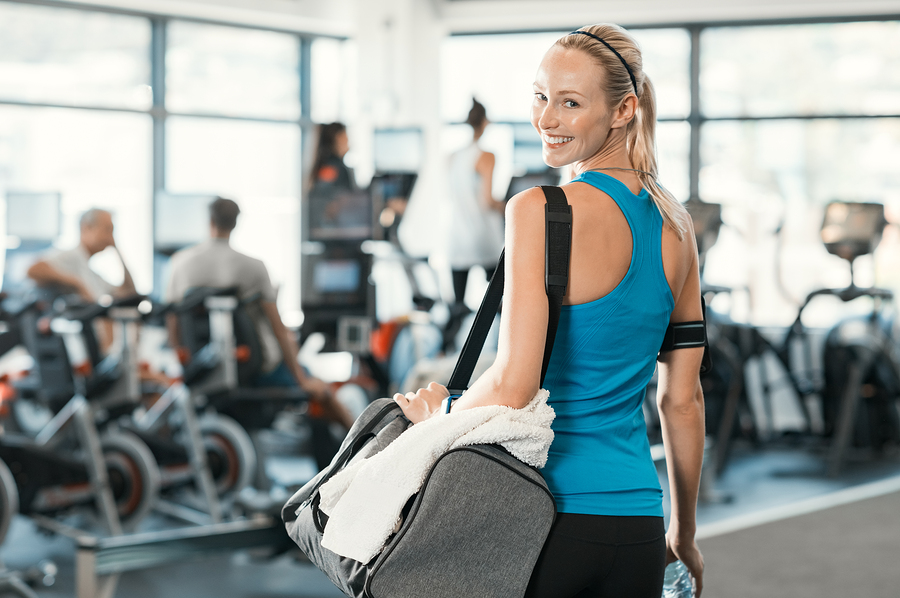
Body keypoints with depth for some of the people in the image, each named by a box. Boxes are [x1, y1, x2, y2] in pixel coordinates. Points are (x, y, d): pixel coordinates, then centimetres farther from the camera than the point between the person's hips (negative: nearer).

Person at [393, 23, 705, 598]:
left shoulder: (538, 211, -13)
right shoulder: (675, 226, 7)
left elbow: (513, 387, -20)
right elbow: (683, 401, 11)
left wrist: (437, 411, 0)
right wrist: (684, 534, 20)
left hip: (542, 520, -6)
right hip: (635, 526, 6)